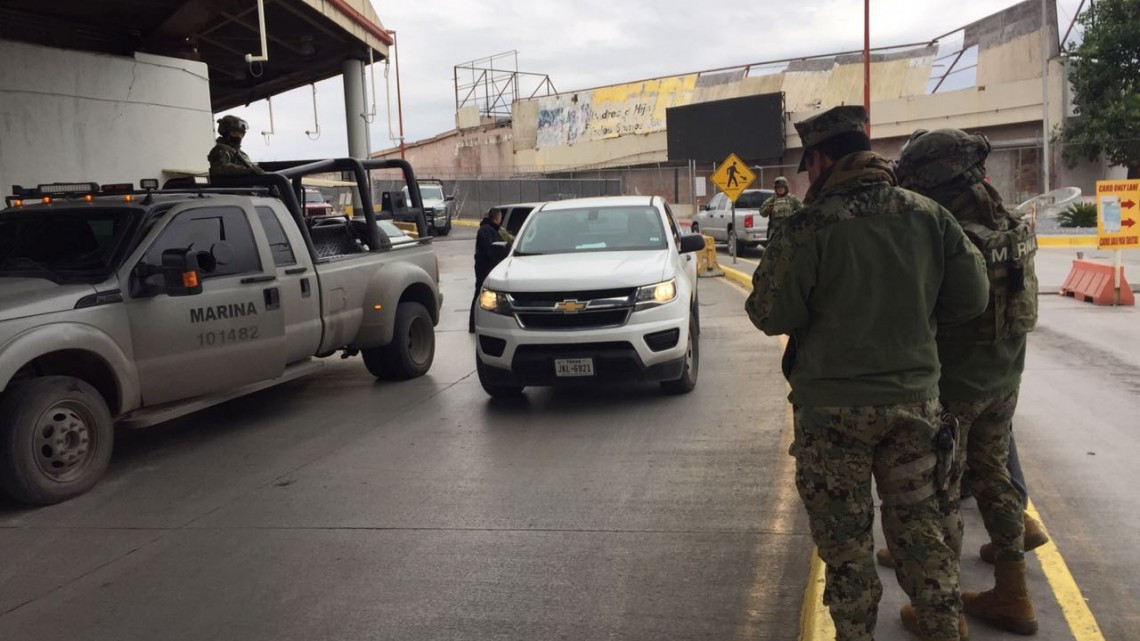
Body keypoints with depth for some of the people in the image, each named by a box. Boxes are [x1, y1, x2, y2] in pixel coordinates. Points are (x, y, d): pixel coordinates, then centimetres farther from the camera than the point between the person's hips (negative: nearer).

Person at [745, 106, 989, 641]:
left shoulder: (810, 227, -16)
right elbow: (971, 296, 3)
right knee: (920, 522, 18)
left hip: (833, 405, -4)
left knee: (845, 536, 8)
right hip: (914, 397, 5)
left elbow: (770, 314, -15)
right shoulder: (929, 215, 0)